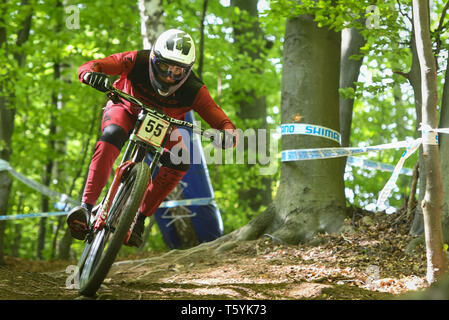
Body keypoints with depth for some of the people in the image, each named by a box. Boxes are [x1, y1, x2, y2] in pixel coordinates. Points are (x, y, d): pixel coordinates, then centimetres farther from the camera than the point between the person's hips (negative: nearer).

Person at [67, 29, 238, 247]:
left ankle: (139, 218, -14)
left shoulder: (193, 91, -31)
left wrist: (228, 134, -57)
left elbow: (221, 120, -33)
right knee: (112, 136, -35)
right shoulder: (137, 62, -32)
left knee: (179, 161, -26)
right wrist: (92, 74, -59)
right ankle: (87, 206, -35)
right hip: (126, 110, -1)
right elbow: (87, 67, -34)